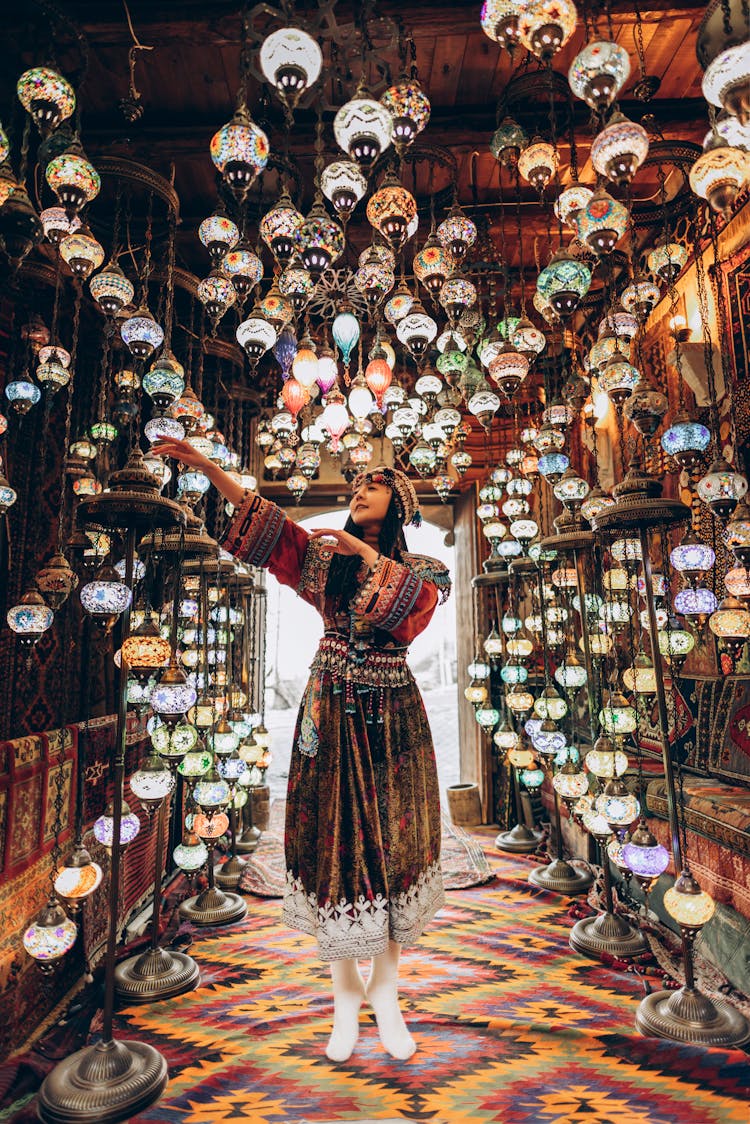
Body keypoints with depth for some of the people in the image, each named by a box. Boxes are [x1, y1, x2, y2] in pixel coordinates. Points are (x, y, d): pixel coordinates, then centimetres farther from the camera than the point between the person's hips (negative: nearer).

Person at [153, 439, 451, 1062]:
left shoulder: (422, 571, 6)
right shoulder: (324, 553, 8)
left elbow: (412, 612, -14)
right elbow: (267, 523, -4)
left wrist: (370, 558, -13)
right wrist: (206, 465, -12)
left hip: (393, 716, 0)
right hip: (332, 713, 0)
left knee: (393, 843, 5)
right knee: (334, 842, 4)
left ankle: (386, 993, 25)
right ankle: (346, 996, 24)